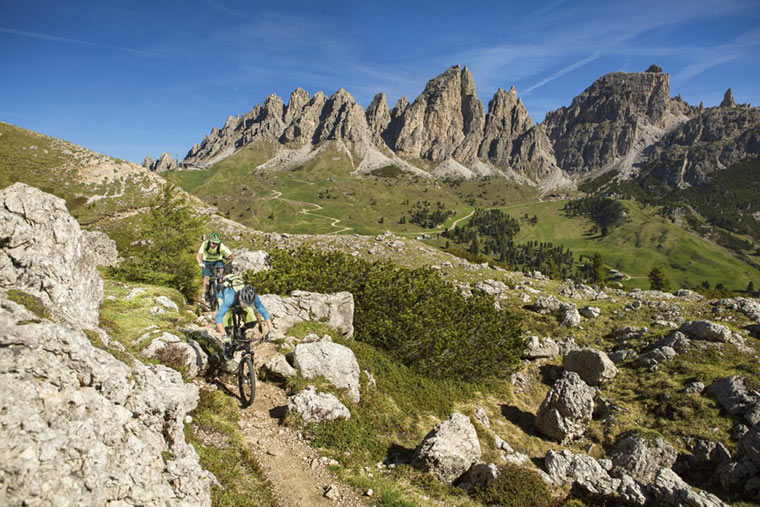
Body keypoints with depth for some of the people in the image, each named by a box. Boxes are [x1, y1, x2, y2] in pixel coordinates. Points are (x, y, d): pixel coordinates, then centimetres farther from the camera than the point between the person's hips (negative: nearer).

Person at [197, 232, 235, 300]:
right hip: (207, 262, 0)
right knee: (206, 277, -17)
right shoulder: (205, 244, -27)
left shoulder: (221, 246, -27)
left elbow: (231, 255, -26)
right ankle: (205, 294, 2)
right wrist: (200, 263, -57)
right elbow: (199, 255, -37)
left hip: (218, 261, 0)